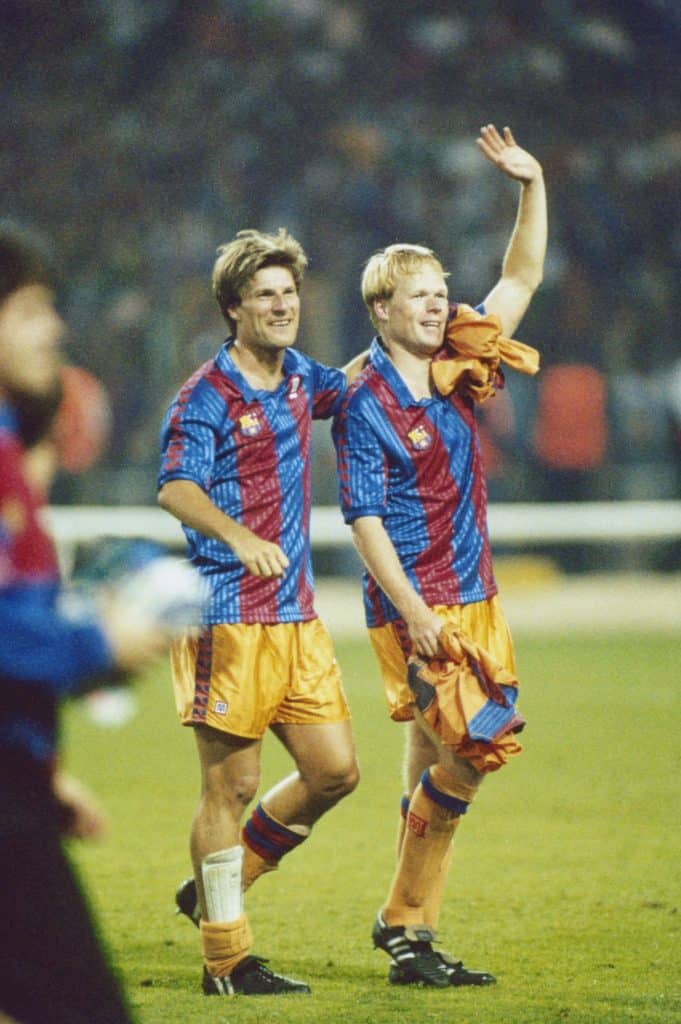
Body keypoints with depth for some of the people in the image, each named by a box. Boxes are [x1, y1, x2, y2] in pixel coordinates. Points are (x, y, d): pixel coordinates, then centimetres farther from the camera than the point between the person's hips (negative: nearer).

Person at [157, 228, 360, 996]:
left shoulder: (298, 379, 13)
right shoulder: (207, 395, -9)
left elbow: (352, 386, 36)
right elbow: (176, 488, -23)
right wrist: (238, 537, -40)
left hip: (297, 616, 8)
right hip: (228, 618, -8)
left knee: (334, 771, 5)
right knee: (231, 783, -4)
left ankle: (216, 885, 23)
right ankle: (226, 961, 3)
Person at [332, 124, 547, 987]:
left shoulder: (456, 370, 8)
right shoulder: (366, 403, -10)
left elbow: (520, 280, 14)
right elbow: (363, 517, -13)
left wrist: (533, 186, 2)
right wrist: (414, 614, -19)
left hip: (472, 599, 7)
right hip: (413, 606, -7)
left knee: (437, 765, 8)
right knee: (472, 747, -15)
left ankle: (407, 932, 13)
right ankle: (407, 923, -2)